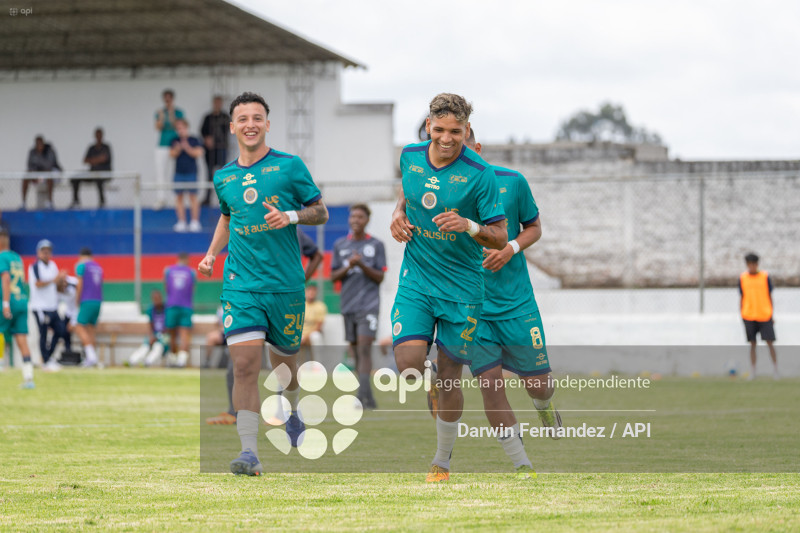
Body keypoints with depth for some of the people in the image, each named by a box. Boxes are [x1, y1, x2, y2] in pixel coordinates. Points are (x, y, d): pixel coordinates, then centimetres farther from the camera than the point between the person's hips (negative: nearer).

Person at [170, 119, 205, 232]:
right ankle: (181, 222, 6)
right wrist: (177, 149, -19)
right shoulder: (175, 141, 8)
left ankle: (195, 222, 1)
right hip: (179, 173, 3)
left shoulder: (194, 140, 0)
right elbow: (172, 154, 0)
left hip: (191, 172, -3)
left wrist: (187, 148, -18)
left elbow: (198, 153, -8)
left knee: (193, 196, -3)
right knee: (179, 197, 2)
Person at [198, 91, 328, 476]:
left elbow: (321, 213, 4)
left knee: (283, 363, 13)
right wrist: (211, 253, 12)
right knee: (245, 364, -14)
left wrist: (292, 216, -15)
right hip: (240, 283, 1)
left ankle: (292, 415, 46)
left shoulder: (289, 166, -1)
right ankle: (249, 452, -15)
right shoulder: (224, 177, 9)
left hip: (286, 283, -1)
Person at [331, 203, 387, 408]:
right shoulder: (340, 245, 11)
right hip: (348, 305, 4)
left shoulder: (376, 245, 3)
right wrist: (349, 266, -10)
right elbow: (333, 276, 8)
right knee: (355, 351, 5)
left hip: (369, 305, -4)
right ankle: (369, 399, 12)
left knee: (364, 347, -16)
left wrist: (362, 265, -15)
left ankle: (363, 395, -23)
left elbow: (379, 277, 0)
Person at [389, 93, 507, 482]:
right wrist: (398, 216, 2)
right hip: (416, 279, 3)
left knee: (449, 377, 1)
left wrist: (470, 227, -28)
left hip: (461, 286, -3)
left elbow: (500, 237, -9)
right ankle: (430, 383, 22)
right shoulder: (410, 157, 0)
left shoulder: (479, 174, -12)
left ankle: (442, 462, 19)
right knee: (408, 362, -16)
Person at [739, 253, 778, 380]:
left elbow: (770, 297, 8)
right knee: (752, 343, 2)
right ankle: (752, 372, 7)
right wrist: (741, 316, 6)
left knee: (770, 342, -6)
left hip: (765, 315, -1)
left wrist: (771, 315, 6)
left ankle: (775, 370, 3)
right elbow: (742, 298, 11)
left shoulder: (765, 277, 3)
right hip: (749, 316, 1)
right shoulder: (743, 278, 6)